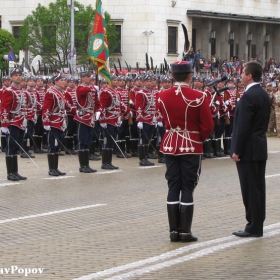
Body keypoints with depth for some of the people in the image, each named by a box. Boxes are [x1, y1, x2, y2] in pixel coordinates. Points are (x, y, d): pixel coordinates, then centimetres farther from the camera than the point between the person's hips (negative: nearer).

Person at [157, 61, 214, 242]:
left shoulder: (162, 97, -1)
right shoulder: (199, 97, -12)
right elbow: (208, 126, -9)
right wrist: (199, 139, 8)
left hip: (170, 146, 4)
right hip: (191, 147, -4)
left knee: (173, 188, 8)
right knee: (187, 188, 0)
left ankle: (174, 231, 9)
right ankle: (185, 232, 1)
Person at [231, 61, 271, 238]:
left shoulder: (248, 96, -17)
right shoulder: (264, 95, 12)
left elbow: (243, 126, -20)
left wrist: (236, 150, -15)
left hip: (248, 150, -9)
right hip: (261, 148, 9)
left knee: (250, 189, -5)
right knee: (258, 187, 11)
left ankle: (253, 228, -3)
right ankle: (258, 225, 15)